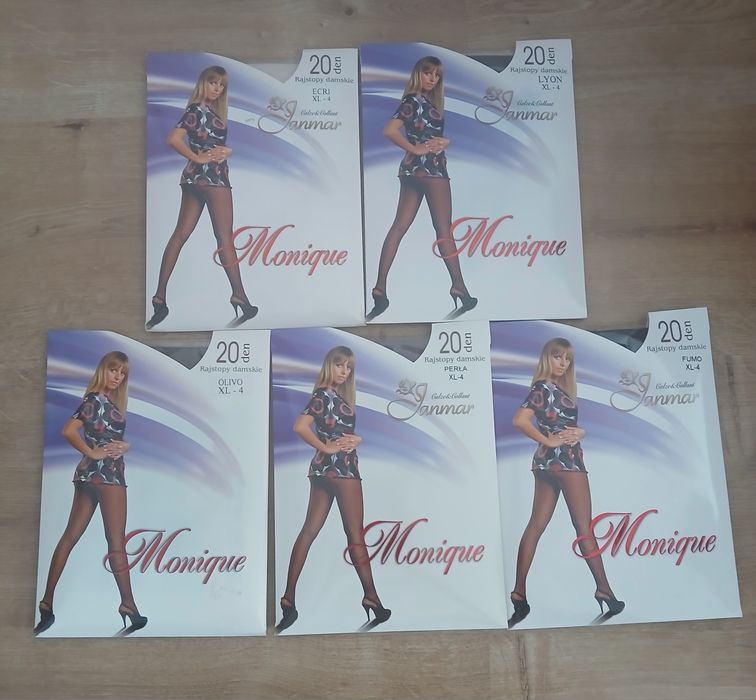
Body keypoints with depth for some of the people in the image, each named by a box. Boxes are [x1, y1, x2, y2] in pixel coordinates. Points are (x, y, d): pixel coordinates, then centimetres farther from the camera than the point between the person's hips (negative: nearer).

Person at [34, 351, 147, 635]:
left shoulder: (106, 401, 14)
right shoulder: (95, 400, -12)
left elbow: (106, 437, 11)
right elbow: (68, 431, -24)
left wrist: (123, 445, -8)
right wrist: (93, 453, -16)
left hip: (88, 474, 9)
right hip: (106, 474, -9)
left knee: (70, 536, 9)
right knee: (116, 543, -3)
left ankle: (47, 602, 14)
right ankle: (128, 605, 3)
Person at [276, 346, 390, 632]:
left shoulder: (333, 395, 16)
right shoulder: (325, 394, -11)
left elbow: (341, 432, 12)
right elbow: (300, 427, -23)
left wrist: (355, 439, -8)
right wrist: (326, 447, -16)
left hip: (323, 468, 9)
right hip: (340, 468, -9)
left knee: (309, 531, 5)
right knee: (356, 536, 0)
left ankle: (289, 599, 7)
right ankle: (371, 598, 8)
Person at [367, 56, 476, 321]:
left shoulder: (424, 101, 18)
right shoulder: (414, 100, -9)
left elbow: (432, 135, 12)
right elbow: (389, 130, -22)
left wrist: (444, 142, -8)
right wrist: (415, 149, -15)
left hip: (413, 169, 8)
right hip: (429, 168, -8)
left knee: (399, 227, 1)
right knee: (444, 230, -2)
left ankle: (380, 288, -3)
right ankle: (458, 288, 3)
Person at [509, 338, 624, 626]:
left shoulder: (556, 388, 16)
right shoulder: (543, 387, -11)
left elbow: (563, 425, 12)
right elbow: (520, 420, -24)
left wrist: (579, 432, -8)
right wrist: (549, 440, -18)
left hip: (547, 461, 9)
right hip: (565, 460, -9)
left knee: (536, 525, 4)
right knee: (584, 527, 1)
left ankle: (519, 592, 4)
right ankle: (603, 589, 11)